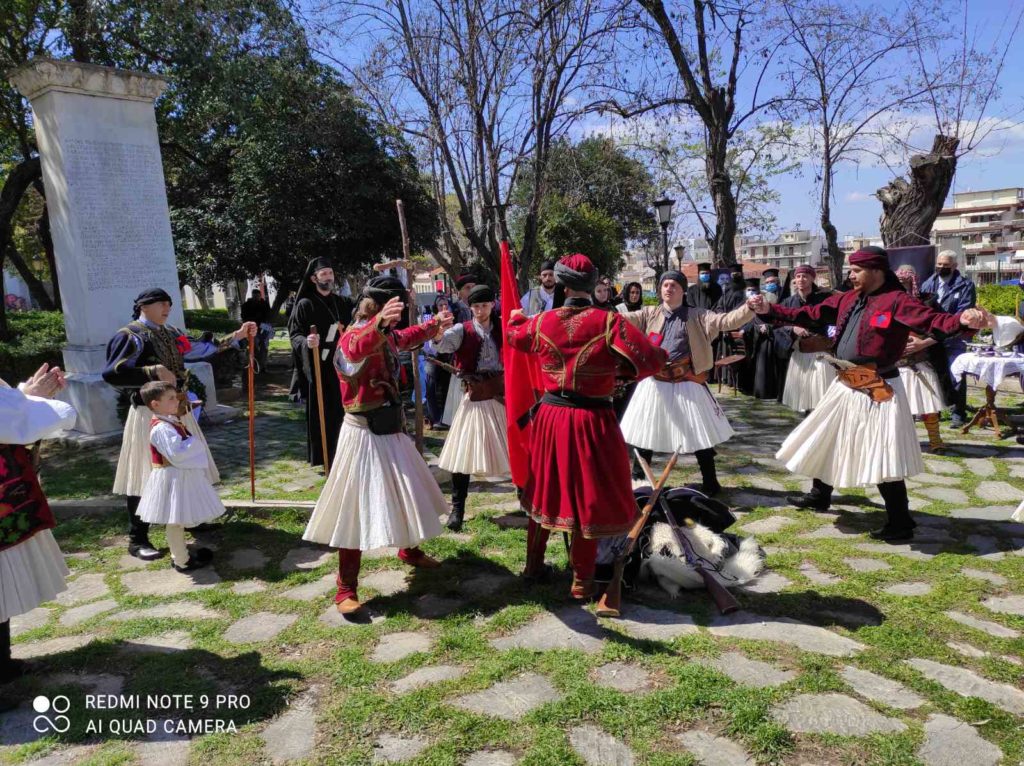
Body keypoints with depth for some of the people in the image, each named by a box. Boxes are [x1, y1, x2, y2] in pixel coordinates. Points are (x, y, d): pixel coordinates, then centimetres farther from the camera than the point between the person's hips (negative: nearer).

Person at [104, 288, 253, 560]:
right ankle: (137, 540, 9)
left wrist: (236, 336, 5)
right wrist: (154, 372, -22)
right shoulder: (129, 336, -10)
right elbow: (111, 374, -19)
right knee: (146, 476, -2)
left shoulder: (171, 333, 13)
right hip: (149, 414, -8)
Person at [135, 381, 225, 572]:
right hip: (173, 478, -10)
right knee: (175, 520, 1)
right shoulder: (161, 428, -22)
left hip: (182, 476, 10)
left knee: (177, 519, 19)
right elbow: (176, 454, -29)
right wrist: (194, 442, -17)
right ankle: (182, 561, 10)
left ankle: (179, 554, 31)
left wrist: (192, 443, 1)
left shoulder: (171, 421, 9)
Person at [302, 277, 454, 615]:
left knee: (407, 494, 22)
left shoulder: (387, 336, 6)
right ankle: (346, 589, 6)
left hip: (391, 429, 9)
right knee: (358, 507, -5)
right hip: (365, 434, -9)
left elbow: (408, 338, 31)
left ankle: (410, 550, 46)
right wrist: (380, 322, -65)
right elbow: (359, 347, -46)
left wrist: (435, 325, 24)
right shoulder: (352, 337, -19)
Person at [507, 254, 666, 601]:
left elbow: (513, 334, 22)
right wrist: (619, 369, 3)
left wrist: (516, 317, 45)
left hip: (550, 416, 4)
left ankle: (534, 564, 35)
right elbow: (651, 360, -15)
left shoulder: (540, 322, 0)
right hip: (592, 421, -4)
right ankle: (582, 581, 19)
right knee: (589, 497, 9)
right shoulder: (609, 321, -13)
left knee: (544, 490, 21)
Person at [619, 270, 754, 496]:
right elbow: (625, 319, -7)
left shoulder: (697, 316, 1)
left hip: (686, 384, -2)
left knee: (699, 434, 4)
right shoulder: (649, 314, 5)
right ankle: (638, 479, 30)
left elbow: (726, 321, -8)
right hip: (654, 383, 2)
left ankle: (710, 483, 20)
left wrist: (749, 308, -25)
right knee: (644, 433, 12)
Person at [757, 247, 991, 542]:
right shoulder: (846, 299, 8)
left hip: (878, 391, -8)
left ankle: (900, 524, 11)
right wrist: (768, 310, 5)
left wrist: (963, 320, -46)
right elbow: (809, 315, 11)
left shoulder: (897, 301, -13)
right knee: (824, 442, 21)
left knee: (883, 459, -5)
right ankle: (820, 495, 43)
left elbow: (932, 321, -25)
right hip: (844, 387, 8)